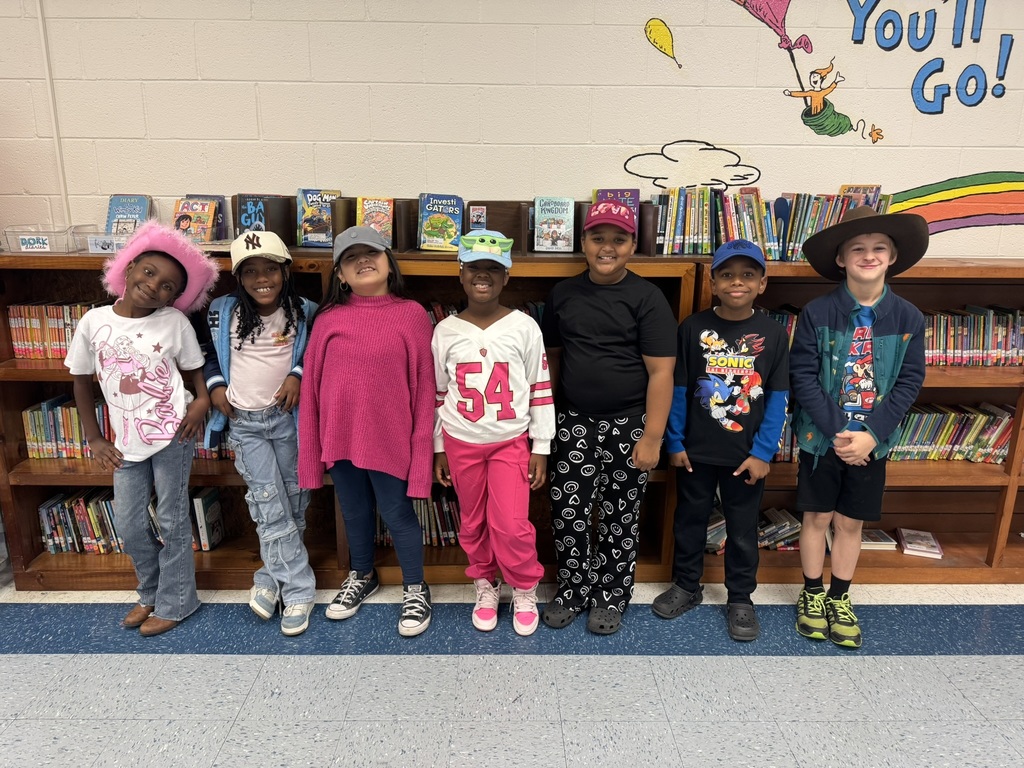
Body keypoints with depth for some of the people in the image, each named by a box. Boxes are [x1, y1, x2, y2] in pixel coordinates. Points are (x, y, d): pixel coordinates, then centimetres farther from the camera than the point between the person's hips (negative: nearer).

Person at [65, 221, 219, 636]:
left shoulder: (174, 322, -8)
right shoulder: (94, 321, -2)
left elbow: (195, 367, 4)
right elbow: (81, 380, 8)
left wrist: (202, 399, -16)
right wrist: (95, 438, 7)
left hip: (172, 434, -3)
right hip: (127, 442, 3)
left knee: (172, 520, 7)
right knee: (129, 526, 12)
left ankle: (175, 602, 25)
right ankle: (151, 592, 36)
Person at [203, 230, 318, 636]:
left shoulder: (304, 312, -5)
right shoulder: (223, 312, -2)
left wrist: (297, 375, -9)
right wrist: (215, 385, -1)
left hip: (287, 418, 1)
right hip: (244, 421, 0)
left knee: (293, 502, 7)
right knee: (271, 505, -7)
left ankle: (272, 575, 26)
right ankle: (299, 589, 2)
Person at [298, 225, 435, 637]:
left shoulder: (411, 314, -8)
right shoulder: (328, 318, -1)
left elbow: (423, 385, -7)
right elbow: (311, 385, 2)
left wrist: (421, 445, -8)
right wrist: (311, 447, 3)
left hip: (389, 439, -3)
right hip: (340, 437, 3)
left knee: (398, 515, 10)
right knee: (354, 515, 21)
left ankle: (415, 589, 33)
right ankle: (361, 577, 46)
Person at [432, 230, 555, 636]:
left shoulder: (524, 327, -7)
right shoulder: (446, 330, -2)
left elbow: (541, 391, -3)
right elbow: (438, 394, 5)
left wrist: (541, 447, -4)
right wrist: (438, 449, 7)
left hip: (511, 442, -2)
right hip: (461, 444, 2)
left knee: (511, 525, -4)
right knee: (473, 524, 14)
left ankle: (525, 591, 22)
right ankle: (485, 587, 36)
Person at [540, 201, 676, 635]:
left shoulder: (646, 298, -7)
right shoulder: (562, 294, 6)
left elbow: (661, 372, -11)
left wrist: (652, 437, -15)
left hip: (628, 425, -3)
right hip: (573, 422, 3)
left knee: (619, 518, 10)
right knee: (568, 514, 5)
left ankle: (611, 596, 29)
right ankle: (572, 590, 27)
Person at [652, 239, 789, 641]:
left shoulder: (773, 334, -5)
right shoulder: (692, 328, -5)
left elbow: (777, 399, -4)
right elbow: (678, 389, -2)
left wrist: (763, 452, -8)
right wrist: (674, 442, -3)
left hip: (746, 455, 0)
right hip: (695, 450, 1)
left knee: (743, 529, 13)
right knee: (689, 521, 16)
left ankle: (740, 598, 32)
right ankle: (686, 585, 35)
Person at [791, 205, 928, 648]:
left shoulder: (908, 318, -3)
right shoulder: (817, 313, -10)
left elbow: (909, 382, -4)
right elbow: (803, 377, -12)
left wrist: (872, 434, -14)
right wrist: (836, 431, -17)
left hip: (872, 441, 2)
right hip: (822, 437, -2)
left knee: (851, 522, 13)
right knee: (818, 517, 10)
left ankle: (840, 598, 32)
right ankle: (812, 595, 29)